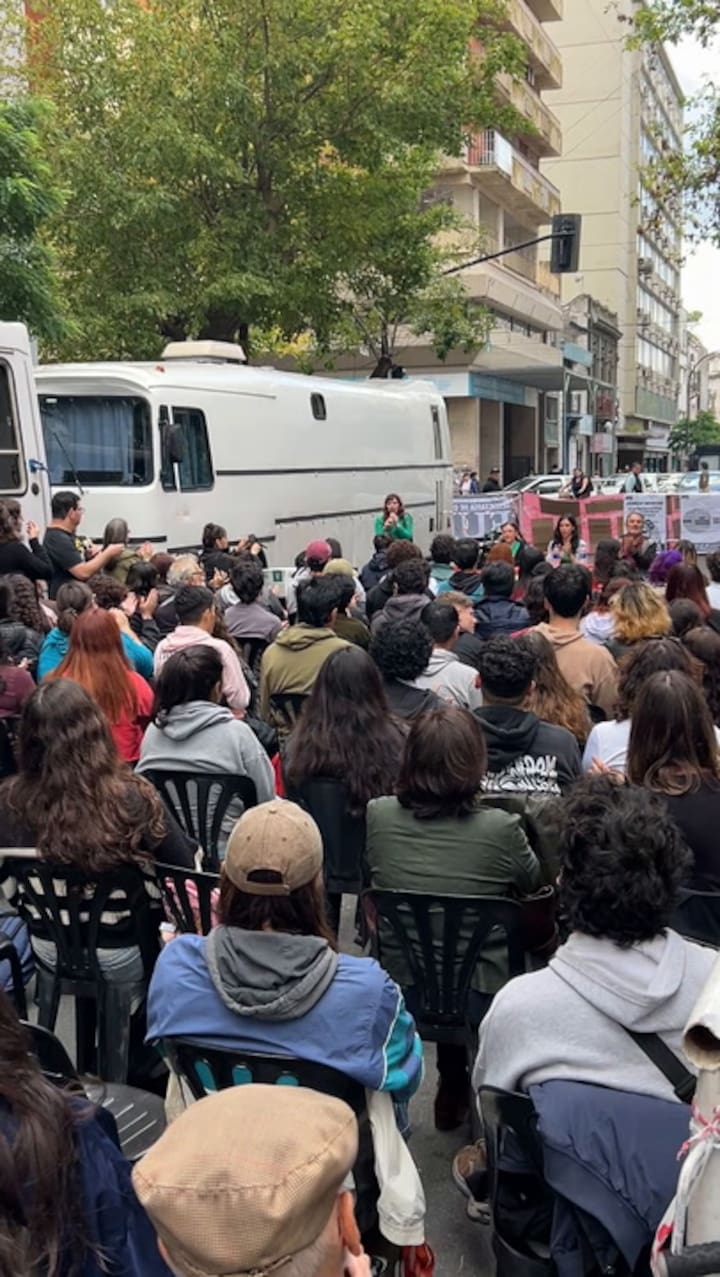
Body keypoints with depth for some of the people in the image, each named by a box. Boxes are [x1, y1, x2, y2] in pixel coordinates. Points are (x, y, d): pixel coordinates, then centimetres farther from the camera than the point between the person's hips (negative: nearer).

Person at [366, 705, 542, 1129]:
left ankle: (453, 1090, 45)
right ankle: (457, 1094, 40)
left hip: (399, 992, 3)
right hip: (480, 999, -3)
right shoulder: (500, 828, -20)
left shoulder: (378, 816, -13)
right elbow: (533, 883, 2)